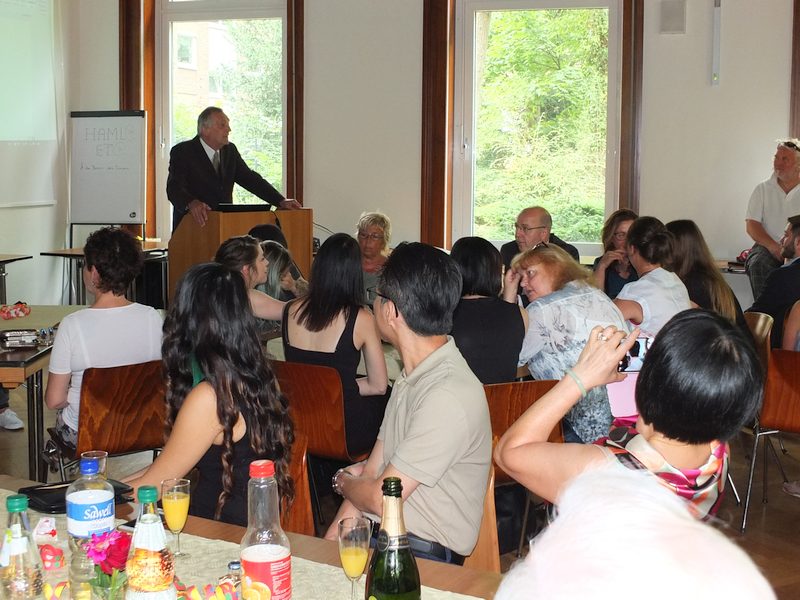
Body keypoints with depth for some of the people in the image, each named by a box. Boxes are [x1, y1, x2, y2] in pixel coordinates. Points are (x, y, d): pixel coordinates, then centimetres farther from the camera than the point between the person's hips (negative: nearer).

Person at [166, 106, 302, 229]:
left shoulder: (230, 150, 14)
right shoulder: (182, 152, -5)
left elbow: (250, 179, 16)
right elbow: (174, 188, -17)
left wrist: (281, 201, 2)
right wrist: (192, 203, -40)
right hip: (192, 227, -4)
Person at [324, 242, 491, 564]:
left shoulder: (449, 396, -21)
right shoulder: (412, 376, 11)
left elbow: (380, 498, -17)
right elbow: (372, 471, 11)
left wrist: (342, 481, 5)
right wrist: (330, 544, 1)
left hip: (423, 555, -8)